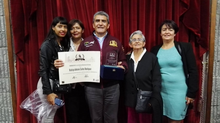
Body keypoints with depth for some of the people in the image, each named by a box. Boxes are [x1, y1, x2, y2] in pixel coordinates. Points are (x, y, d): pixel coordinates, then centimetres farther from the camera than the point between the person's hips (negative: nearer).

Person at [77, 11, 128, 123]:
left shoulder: (116, 42, 7)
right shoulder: (85, 42, 5)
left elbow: (124, 62, 9)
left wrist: (121, 67, -12)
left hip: (112, 86, 1)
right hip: (92, 87, 0)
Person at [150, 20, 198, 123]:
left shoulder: (185, 47, -4)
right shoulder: (155, 50, 5)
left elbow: (193, 71, -5)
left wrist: (191, 93, -7)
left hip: (178, 92, -3)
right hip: (160, 91, 3)